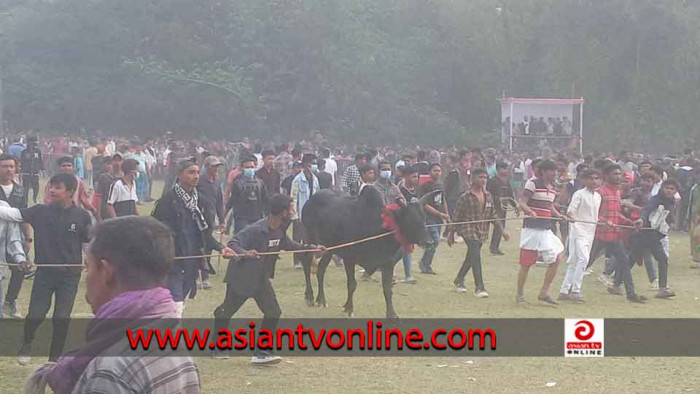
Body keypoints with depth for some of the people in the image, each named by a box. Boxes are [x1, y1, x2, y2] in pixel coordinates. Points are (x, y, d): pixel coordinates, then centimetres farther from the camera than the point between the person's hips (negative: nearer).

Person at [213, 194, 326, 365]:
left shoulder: (280, 230, -4)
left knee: (273, 312, -5)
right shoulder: (256, 230, -29)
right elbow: (232, 243, -33)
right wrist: (244, 253, -54)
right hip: (240, 277, -7)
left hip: (261, 278, 7)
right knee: (226, 312, 11)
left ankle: (261, 353, 2)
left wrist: (312, 248, 11)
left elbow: (287, 244, 16)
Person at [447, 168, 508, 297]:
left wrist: (501, 230, 11)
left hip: (482, 231, 7)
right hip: (468, 229, -7)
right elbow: (457, 216, -4)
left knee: (471, 258, 16)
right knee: (476, 256, -17)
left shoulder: (488, 195, 9)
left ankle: (459, 280, 36)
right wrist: (451, 234, -2)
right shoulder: (465, 197, -9)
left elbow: (493, 214, 16)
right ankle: (479, 287, -16)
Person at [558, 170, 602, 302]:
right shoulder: (579, 194, -6)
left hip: (591, 231, 7)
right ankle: (575, 290, -16)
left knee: (574, 261, 8)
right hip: (579, 229, -7)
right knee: (583, 258, -20)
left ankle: (564, 291, 12)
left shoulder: (598, 197, 15)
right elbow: (570, 210, -17)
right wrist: (571, 216, -37)